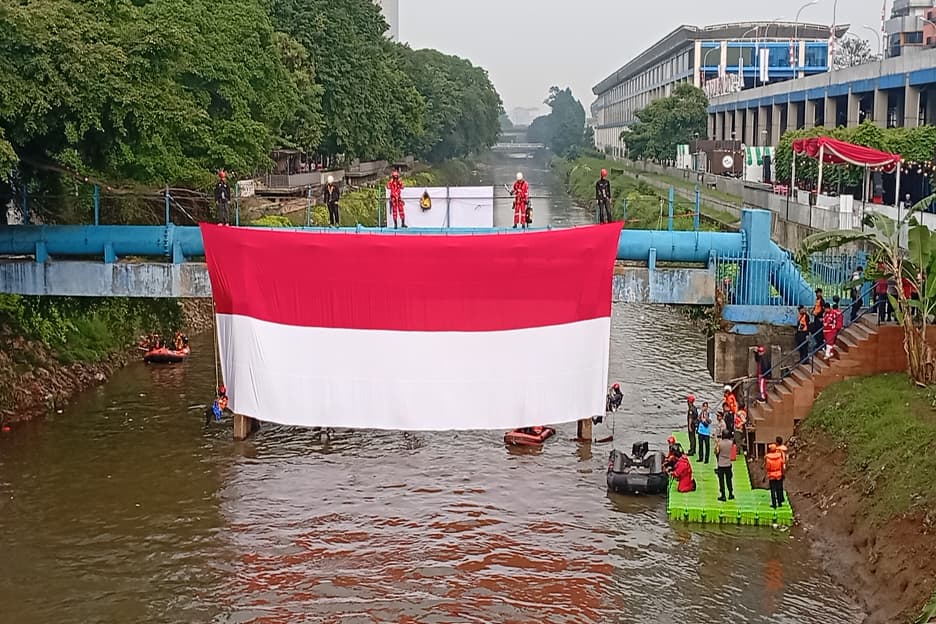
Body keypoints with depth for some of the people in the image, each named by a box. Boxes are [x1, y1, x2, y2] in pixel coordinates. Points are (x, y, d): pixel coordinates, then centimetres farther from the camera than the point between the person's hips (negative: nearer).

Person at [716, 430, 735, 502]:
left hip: (721, 464, -3)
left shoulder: (720, 443, -14)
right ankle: (730, 494, 21)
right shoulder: (731, 443, -5)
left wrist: (716, 445, 2)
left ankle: (723, 496, 4)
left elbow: (716, 452, -13)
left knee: (721, 480, 3)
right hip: (728, 464, 3)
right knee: (729, 479, 15)